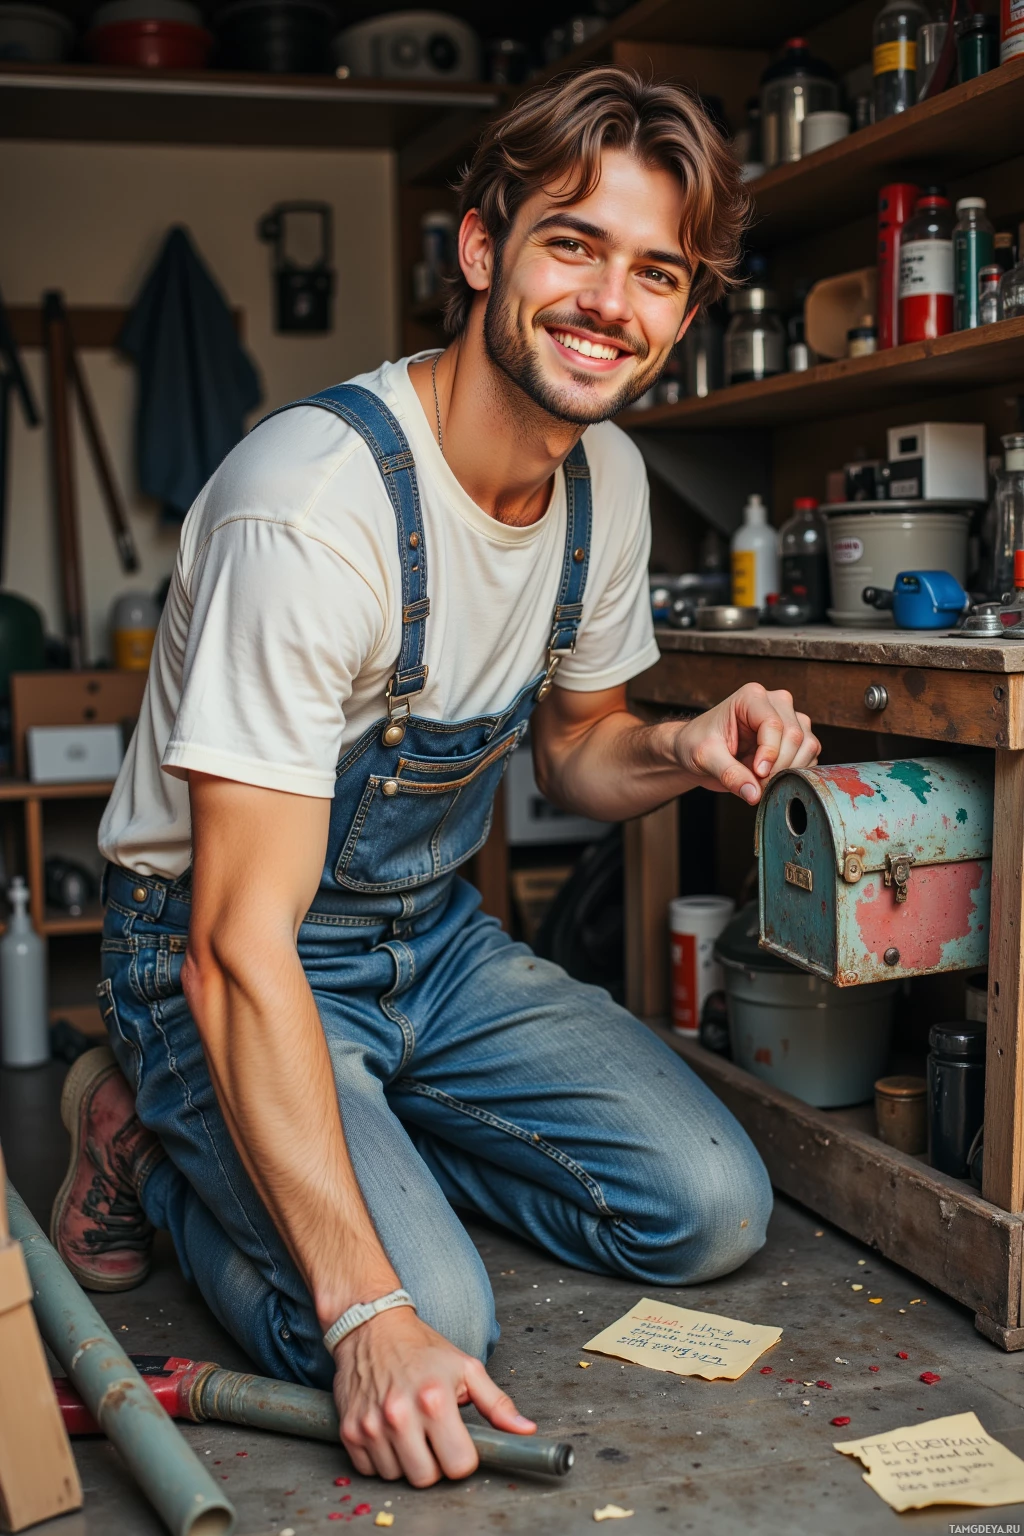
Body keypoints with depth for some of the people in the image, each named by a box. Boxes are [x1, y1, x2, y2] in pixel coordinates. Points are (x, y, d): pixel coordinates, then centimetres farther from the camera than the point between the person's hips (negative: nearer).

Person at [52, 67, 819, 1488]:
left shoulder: (607, 479, -4)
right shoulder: (310, 502, -29)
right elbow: (240, 949, -31)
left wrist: (682, 751, -13)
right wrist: (369, 1315, -35)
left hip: (440, 942, 7)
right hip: (228, 965, -7)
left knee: (713, 1211, -4)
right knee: (431, 1326, -25)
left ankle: (312, 1144, 12)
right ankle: (167, 1145, 5)